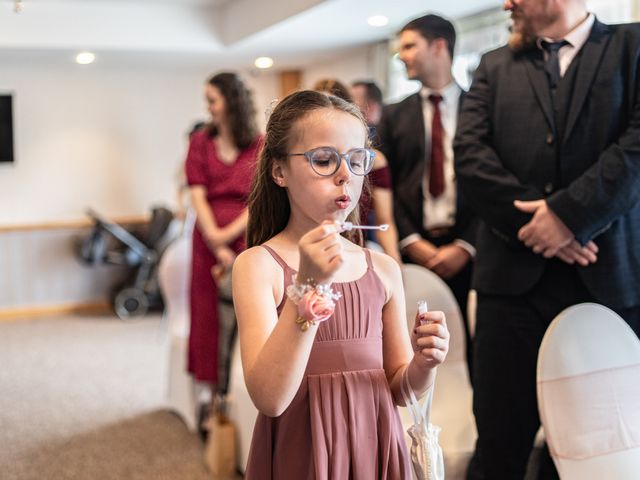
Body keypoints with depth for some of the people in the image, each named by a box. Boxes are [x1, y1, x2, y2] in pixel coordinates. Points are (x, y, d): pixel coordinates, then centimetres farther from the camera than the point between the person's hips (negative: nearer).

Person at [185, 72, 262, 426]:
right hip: (210, 242, 1)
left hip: (248, 239, -1)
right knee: (208, 317, 3)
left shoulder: (261, 146, 1)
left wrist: (229, 234, -13)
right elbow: (197, 197, -2)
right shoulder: (201, 142, 6)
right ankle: (212, 394, 13)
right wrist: (216, 245, -11)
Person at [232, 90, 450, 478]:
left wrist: (423, 363, -13)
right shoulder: (259, 265, -11)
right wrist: (307, 287, -27)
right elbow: (269, 398, -20)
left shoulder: (384, 270, 0)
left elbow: (400, 390, 8)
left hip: (375, 448, 4)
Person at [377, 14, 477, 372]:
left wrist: (466, 246, -10)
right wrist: (411, 242, -7)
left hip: (468, 251, -1)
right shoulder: (394, 116, 13)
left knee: (471, 348, 2)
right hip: (413, 251, 2)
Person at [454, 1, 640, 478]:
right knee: (500, 441, 4)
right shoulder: (495, 66, 15)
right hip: (514, 274, 2)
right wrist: (534, 218, -10)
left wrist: (569, 212, -15)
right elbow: (469, 152, 2)